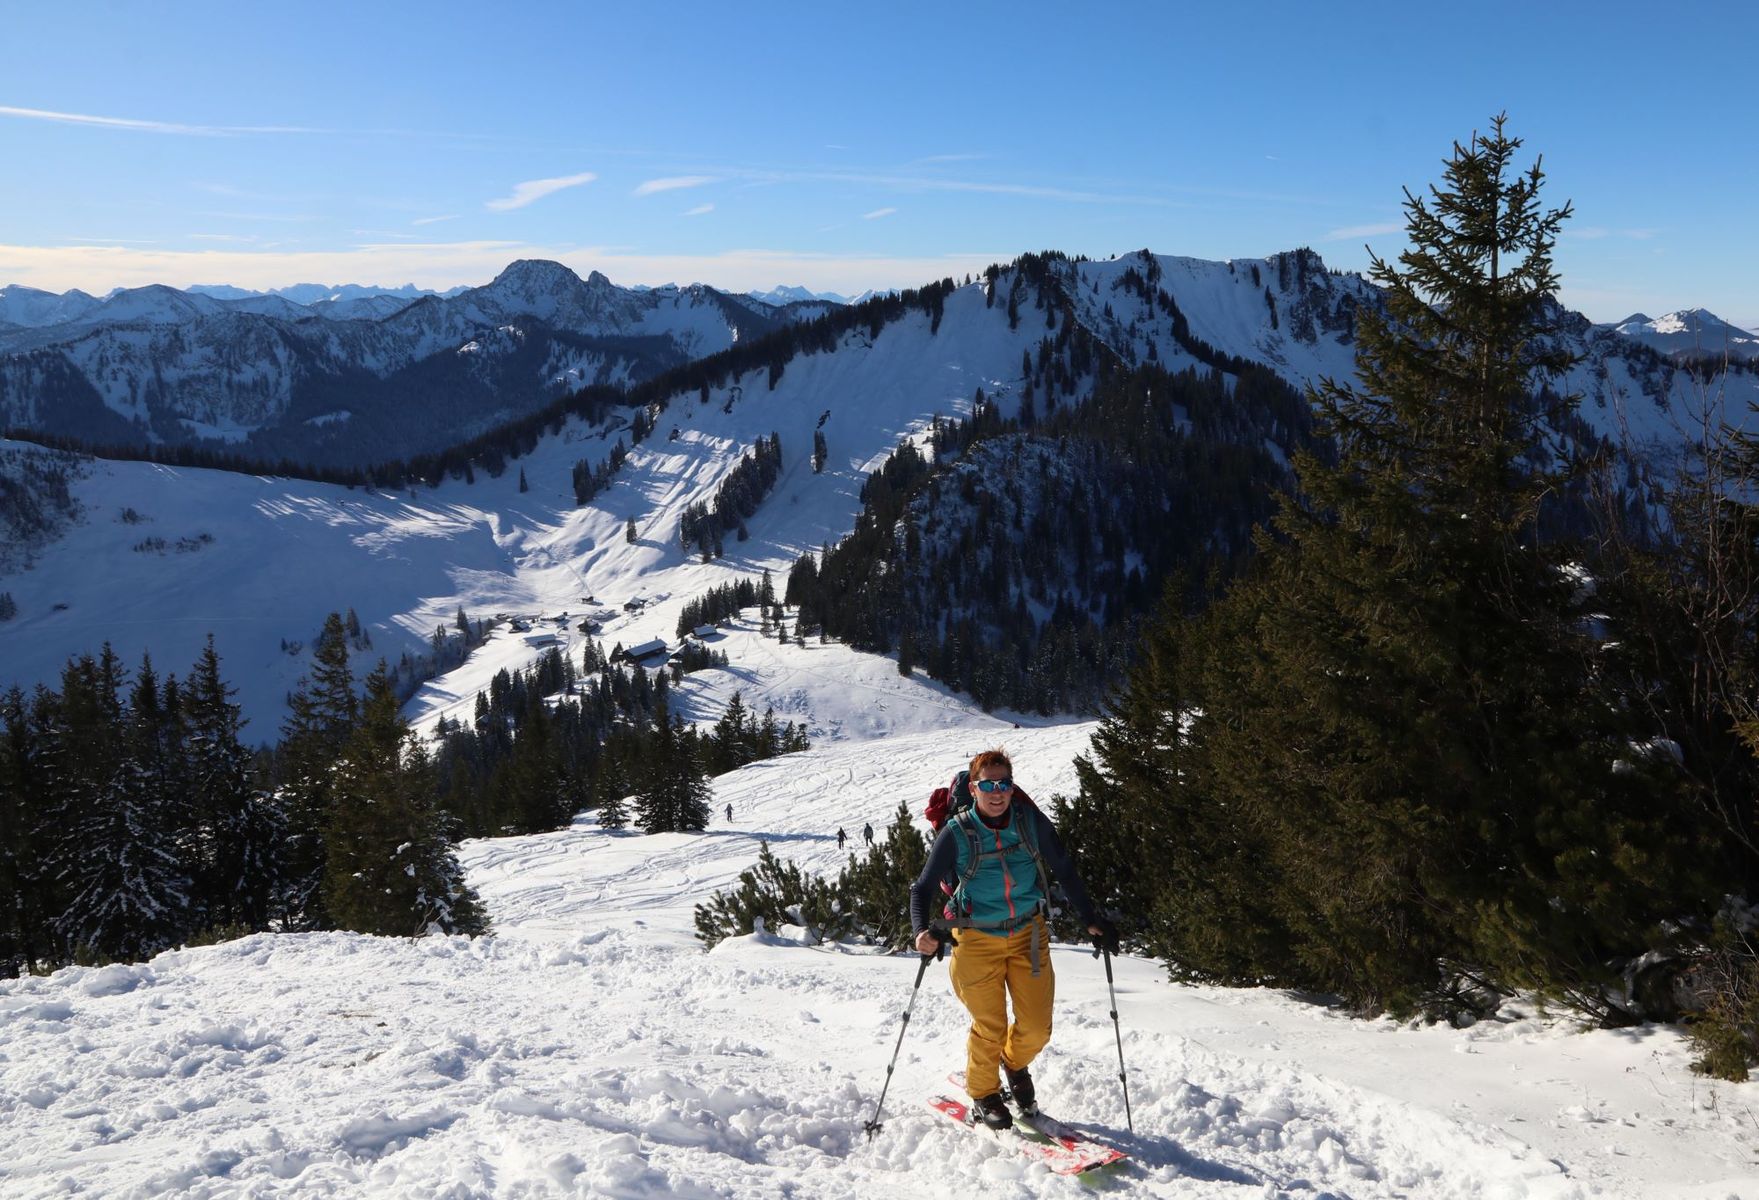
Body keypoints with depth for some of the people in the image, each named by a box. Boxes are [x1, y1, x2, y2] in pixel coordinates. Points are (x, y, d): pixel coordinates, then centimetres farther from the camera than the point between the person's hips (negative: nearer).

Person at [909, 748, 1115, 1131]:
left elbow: (1064, 871, 4)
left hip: (1028, 934, 3)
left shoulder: (1031, 822, -8)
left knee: (1037, 1028, 3)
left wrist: (1091, 920, 2)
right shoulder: (956, 834, -13)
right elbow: (923, 889, -10)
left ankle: (1015, 1065, 38)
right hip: (977, 939, -2)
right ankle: (983, 1095, 30)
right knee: (990, 1028, 2)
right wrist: (922, 931, -27)